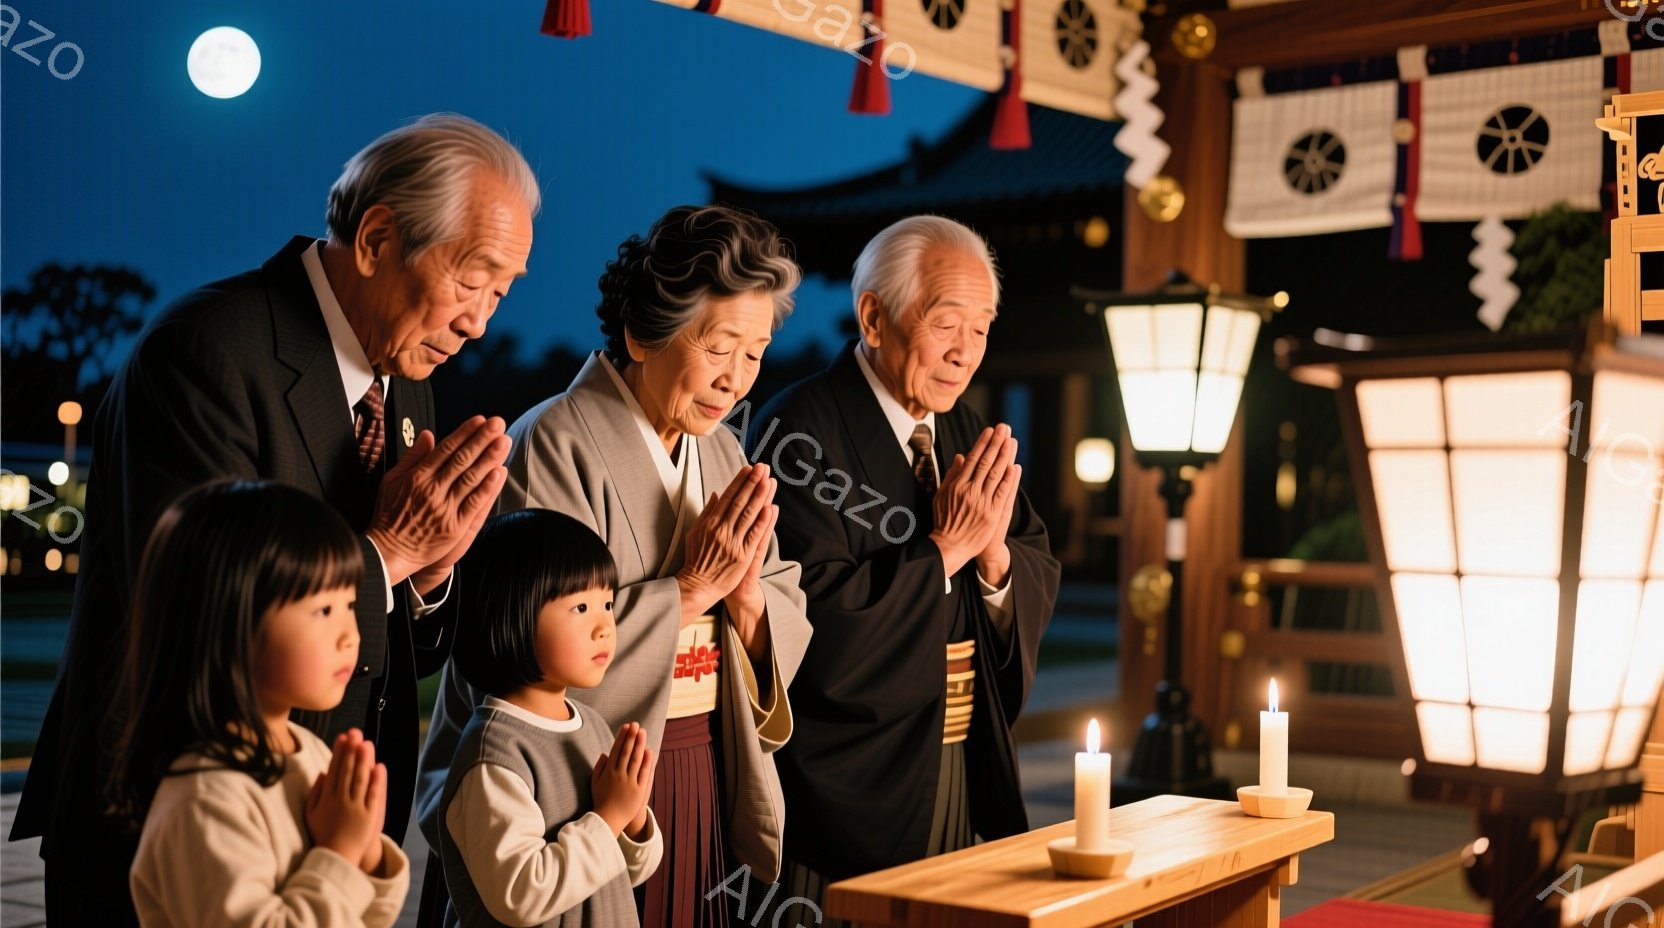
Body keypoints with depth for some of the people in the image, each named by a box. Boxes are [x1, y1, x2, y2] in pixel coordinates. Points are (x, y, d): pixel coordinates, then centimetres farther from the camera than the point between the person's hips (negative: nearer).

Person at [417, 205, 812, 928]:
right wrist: (691, 588, -17)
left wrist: (744, 594, -13)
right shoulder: (556, 446, -13)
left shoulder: (722, 454, 9)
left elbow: (787, 642, 8)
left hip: (704, 787, 6)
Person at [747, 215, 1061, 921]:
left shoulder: (964, 431, 10)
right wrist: (946, 547, -18)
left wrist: (994, 551, -12)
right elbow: (817, 620, -23)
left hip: (972, 772, 7)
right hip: (854, 783, -7)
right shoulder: (801, 431, -14)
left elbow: (1039, 590, 10)